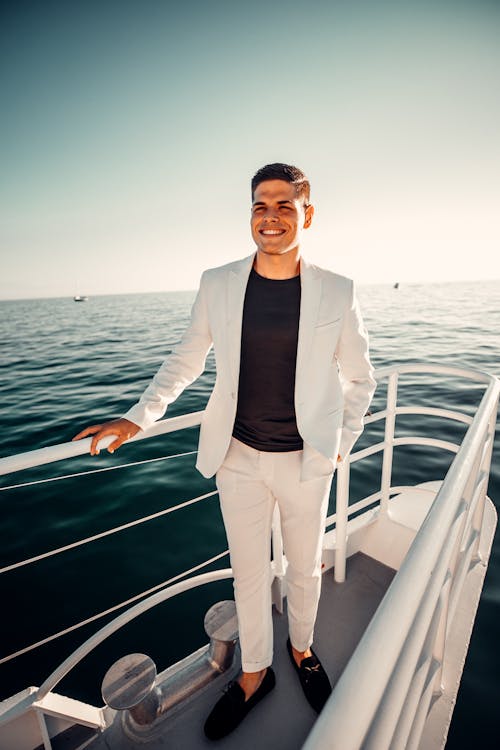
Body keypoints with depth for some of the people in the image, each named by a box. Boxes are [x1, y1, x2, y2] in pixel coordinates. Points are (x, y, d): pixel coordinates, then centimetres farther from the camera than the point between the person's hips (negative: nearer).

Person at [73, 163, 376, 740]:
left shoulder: (336, 293, -6)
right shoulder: (217, 285, -4)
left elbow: (359, 378, 5)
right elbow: (184, 361, 4)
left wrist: (342, 442, 4)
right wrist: (137, 418, -3)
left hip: (307, 461, 0)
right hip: (238, 458, 1)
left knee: (304, 567, 22)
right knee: (248, 572, 19)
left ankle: (302, 649, 55)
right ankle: (255, 672, 48)